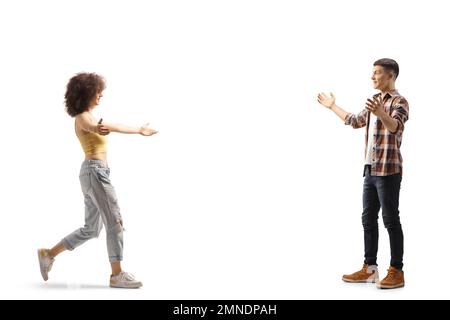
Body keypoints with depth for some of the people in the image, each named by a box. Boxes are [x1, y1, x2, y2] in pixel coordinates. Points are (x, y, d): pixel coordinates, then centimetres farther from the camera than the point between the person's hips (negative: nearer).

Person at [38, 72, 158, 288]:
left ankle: (48, 254, 17)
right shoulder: (83, 118, -11)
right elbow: (92, 127, -30)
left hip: (93, 172, 10)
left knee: (91, 229, 11)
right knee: (115, 222, -6)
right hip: (95, 171, -10)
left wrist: (139, 130, 24)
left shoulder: (88, 117, 18)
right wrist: (99, 128, -45)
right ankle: (117, 275, -2)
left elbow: (112, 128, 23)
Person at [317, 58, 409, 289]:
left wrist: (380, 112, -49)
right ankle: (369, 269, 18)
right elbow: (356, 121, 31)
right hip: (370, 169, 9)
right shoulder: (375, 101, 16)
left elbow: (395, 127, -30)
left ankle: (397, 272, 2)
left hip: (388, 170, -9)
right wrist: (332, 106, 36)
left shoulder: (399, 102, -10)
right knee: (368, 218, 10)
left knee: (390, 220, -5)